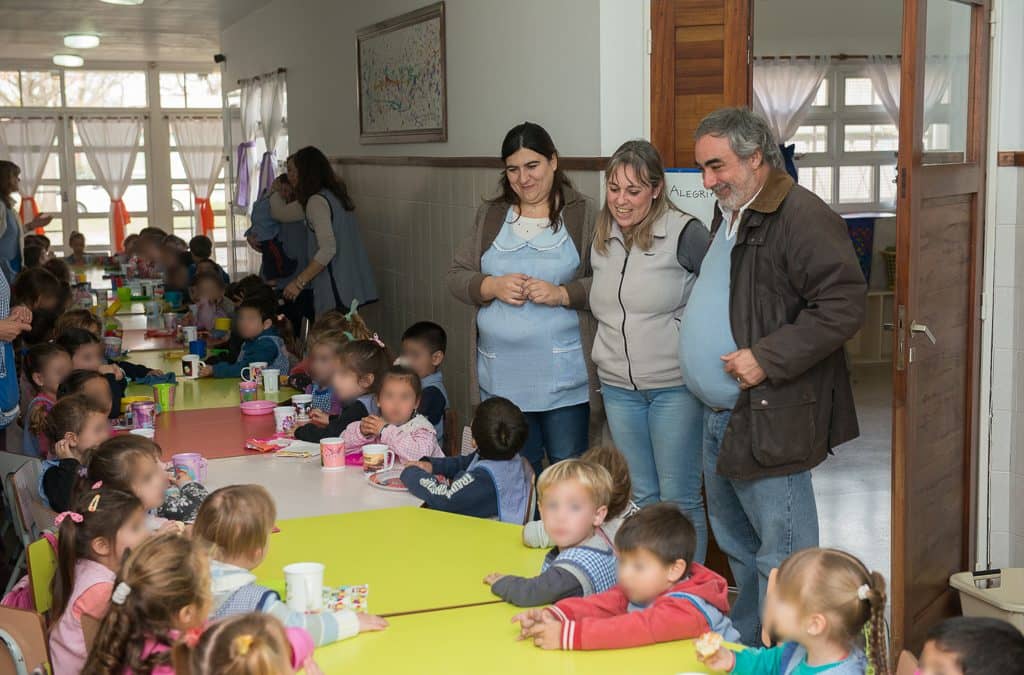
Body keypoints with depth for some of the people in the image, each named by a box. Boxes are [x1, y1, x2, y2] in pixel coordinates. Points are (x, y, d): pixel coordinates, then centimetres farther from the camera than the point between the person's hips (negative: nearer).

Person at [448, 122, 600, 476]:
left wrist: (561, 294, -19)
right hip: (502, 376, 4)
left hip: (563, 377, -3)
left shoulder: (582, 214, 0)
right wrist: (493, 286, -9)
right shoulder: (490, 216, 12)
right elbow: (456, 276, 9)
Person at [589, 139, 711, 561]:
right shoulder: (602, 240, 8)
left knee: (679, 499, 1)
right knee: (641, 497, 14)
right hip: (618, 388, 6)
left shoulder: (684, 233, -12)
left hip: (675, 387, -6)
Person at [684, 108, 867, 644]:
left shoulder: (802, 217, -16)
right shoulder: (728, 216, 16)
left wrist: (767, 359, -24)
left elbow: (844, 307, -23)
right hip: (720, 418, 10)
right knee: (737, 548, 21)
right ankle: (742, 647, 36)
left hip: (769, 419, -10)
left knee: (780, 560, -3)